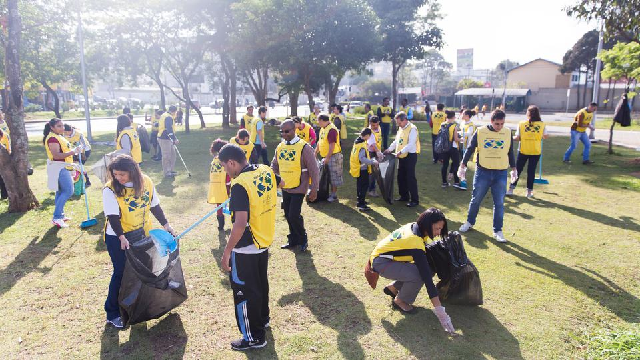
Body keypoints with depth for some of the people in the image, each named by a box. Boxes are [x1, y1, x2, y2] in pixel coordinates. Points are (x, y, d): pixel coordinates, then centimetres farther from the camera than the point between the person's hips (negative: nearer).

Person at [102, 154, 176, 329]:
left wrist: (166, 225, 6)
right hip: (118, 238, -4)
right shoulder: (110, 190, -17)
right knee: (121, 273, 1)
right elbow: (113, 217, -21)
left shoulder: (146, 182, -5)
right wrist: (121, 237, -31)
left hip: (141, 235, 4)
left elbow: (155, 206, 5)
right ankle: (112, 314, 17)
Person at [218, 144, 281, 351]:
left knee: (244, 291, 8)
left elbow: (240, 224, -31)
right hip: (264, 241, 8)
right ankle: (262, 319, 47)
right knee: (261, 283, 26)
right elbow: (279, 182, 21)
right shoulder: (266, 171, -3)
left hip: (246, 248, -8)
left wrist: (226, 252, -24)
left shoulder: (240, 185, -26)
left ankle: (254, 337, 21)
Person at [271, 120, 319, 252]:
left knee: (294, 215, -10)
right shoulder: (280, 147, 4)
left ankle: (303, 239, 15)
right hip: (285, 188, 6)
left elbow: (314, 170, -11)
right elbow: (274, 166, 16)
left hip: (298, 188, -6)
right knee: (288, 215, 14)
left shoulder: (304, 148, -14)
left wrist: (314, 189, -12)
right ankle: (293, 240, 32)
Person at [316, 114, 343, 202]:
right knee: (329, 176, 14)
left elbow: (332, 145, -23)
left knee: (334, 176, -1)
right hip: (326, 156, 9)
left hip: (333, 156, -9)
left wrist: (327, 158, -23)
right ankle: (332, 193, 22)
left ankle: (334, 195, 6)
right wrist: (315, 153, 21)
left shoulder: (331, 130, -19)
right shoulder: (323, 129, 12)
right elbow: (320, 142, 21)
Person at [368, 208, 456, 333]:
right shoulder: (415, 242, -32)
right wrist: (440, 311, -32)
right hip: (380, 262, -9)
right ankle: (400, 301, -1)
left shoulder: (415, 227, -8)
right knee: (419, 275, -27)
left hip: (391, 257, 9)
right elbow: (426, 277, -33)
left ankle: (393, 288, 15)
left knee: (426, 269, -1)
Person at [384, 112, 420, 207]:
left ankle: (415, 200, 3)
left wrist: (401, 151, -31)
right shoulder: (401, 128, 11)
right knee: (401, 177, 15)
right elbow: (396, 141, 18)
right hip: (402, 156, 9)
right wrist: (390, 149, 6)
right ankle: (404, 196, 30)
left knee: (410, 178, -5)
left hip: (410, 156, -9)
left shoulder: (412, 129, -16)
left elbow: (411, 144, -24)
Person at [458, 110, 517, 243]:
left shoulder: (508, 133, 1)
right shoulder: (480, 132, -6)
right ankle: (470, 222, 31)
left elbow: (510, 152, 12)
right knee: (476, 199, 10)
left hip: (501, 173, 1)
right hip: (482, 172, -1)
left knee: (499, 203, 3)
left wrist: (513, 169, 14)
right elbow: (470, 149, 1)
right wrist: (463, 165, -2)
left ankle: (498, 231, 13)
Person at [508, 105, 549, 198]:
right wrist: (543, 135, 29)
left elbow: (517, 138, -8)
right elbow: (546, 136, 7)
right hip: (536, 151, 1)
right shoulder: (542, 125, -5)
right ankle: (529, 191, 13)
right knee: (531, 171, 8)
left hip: (523, 150, -1)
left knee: (517, 169, 10)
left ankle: (511, 189, 14)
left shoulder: (521, 124, -9)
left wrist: (512, 138, 12)